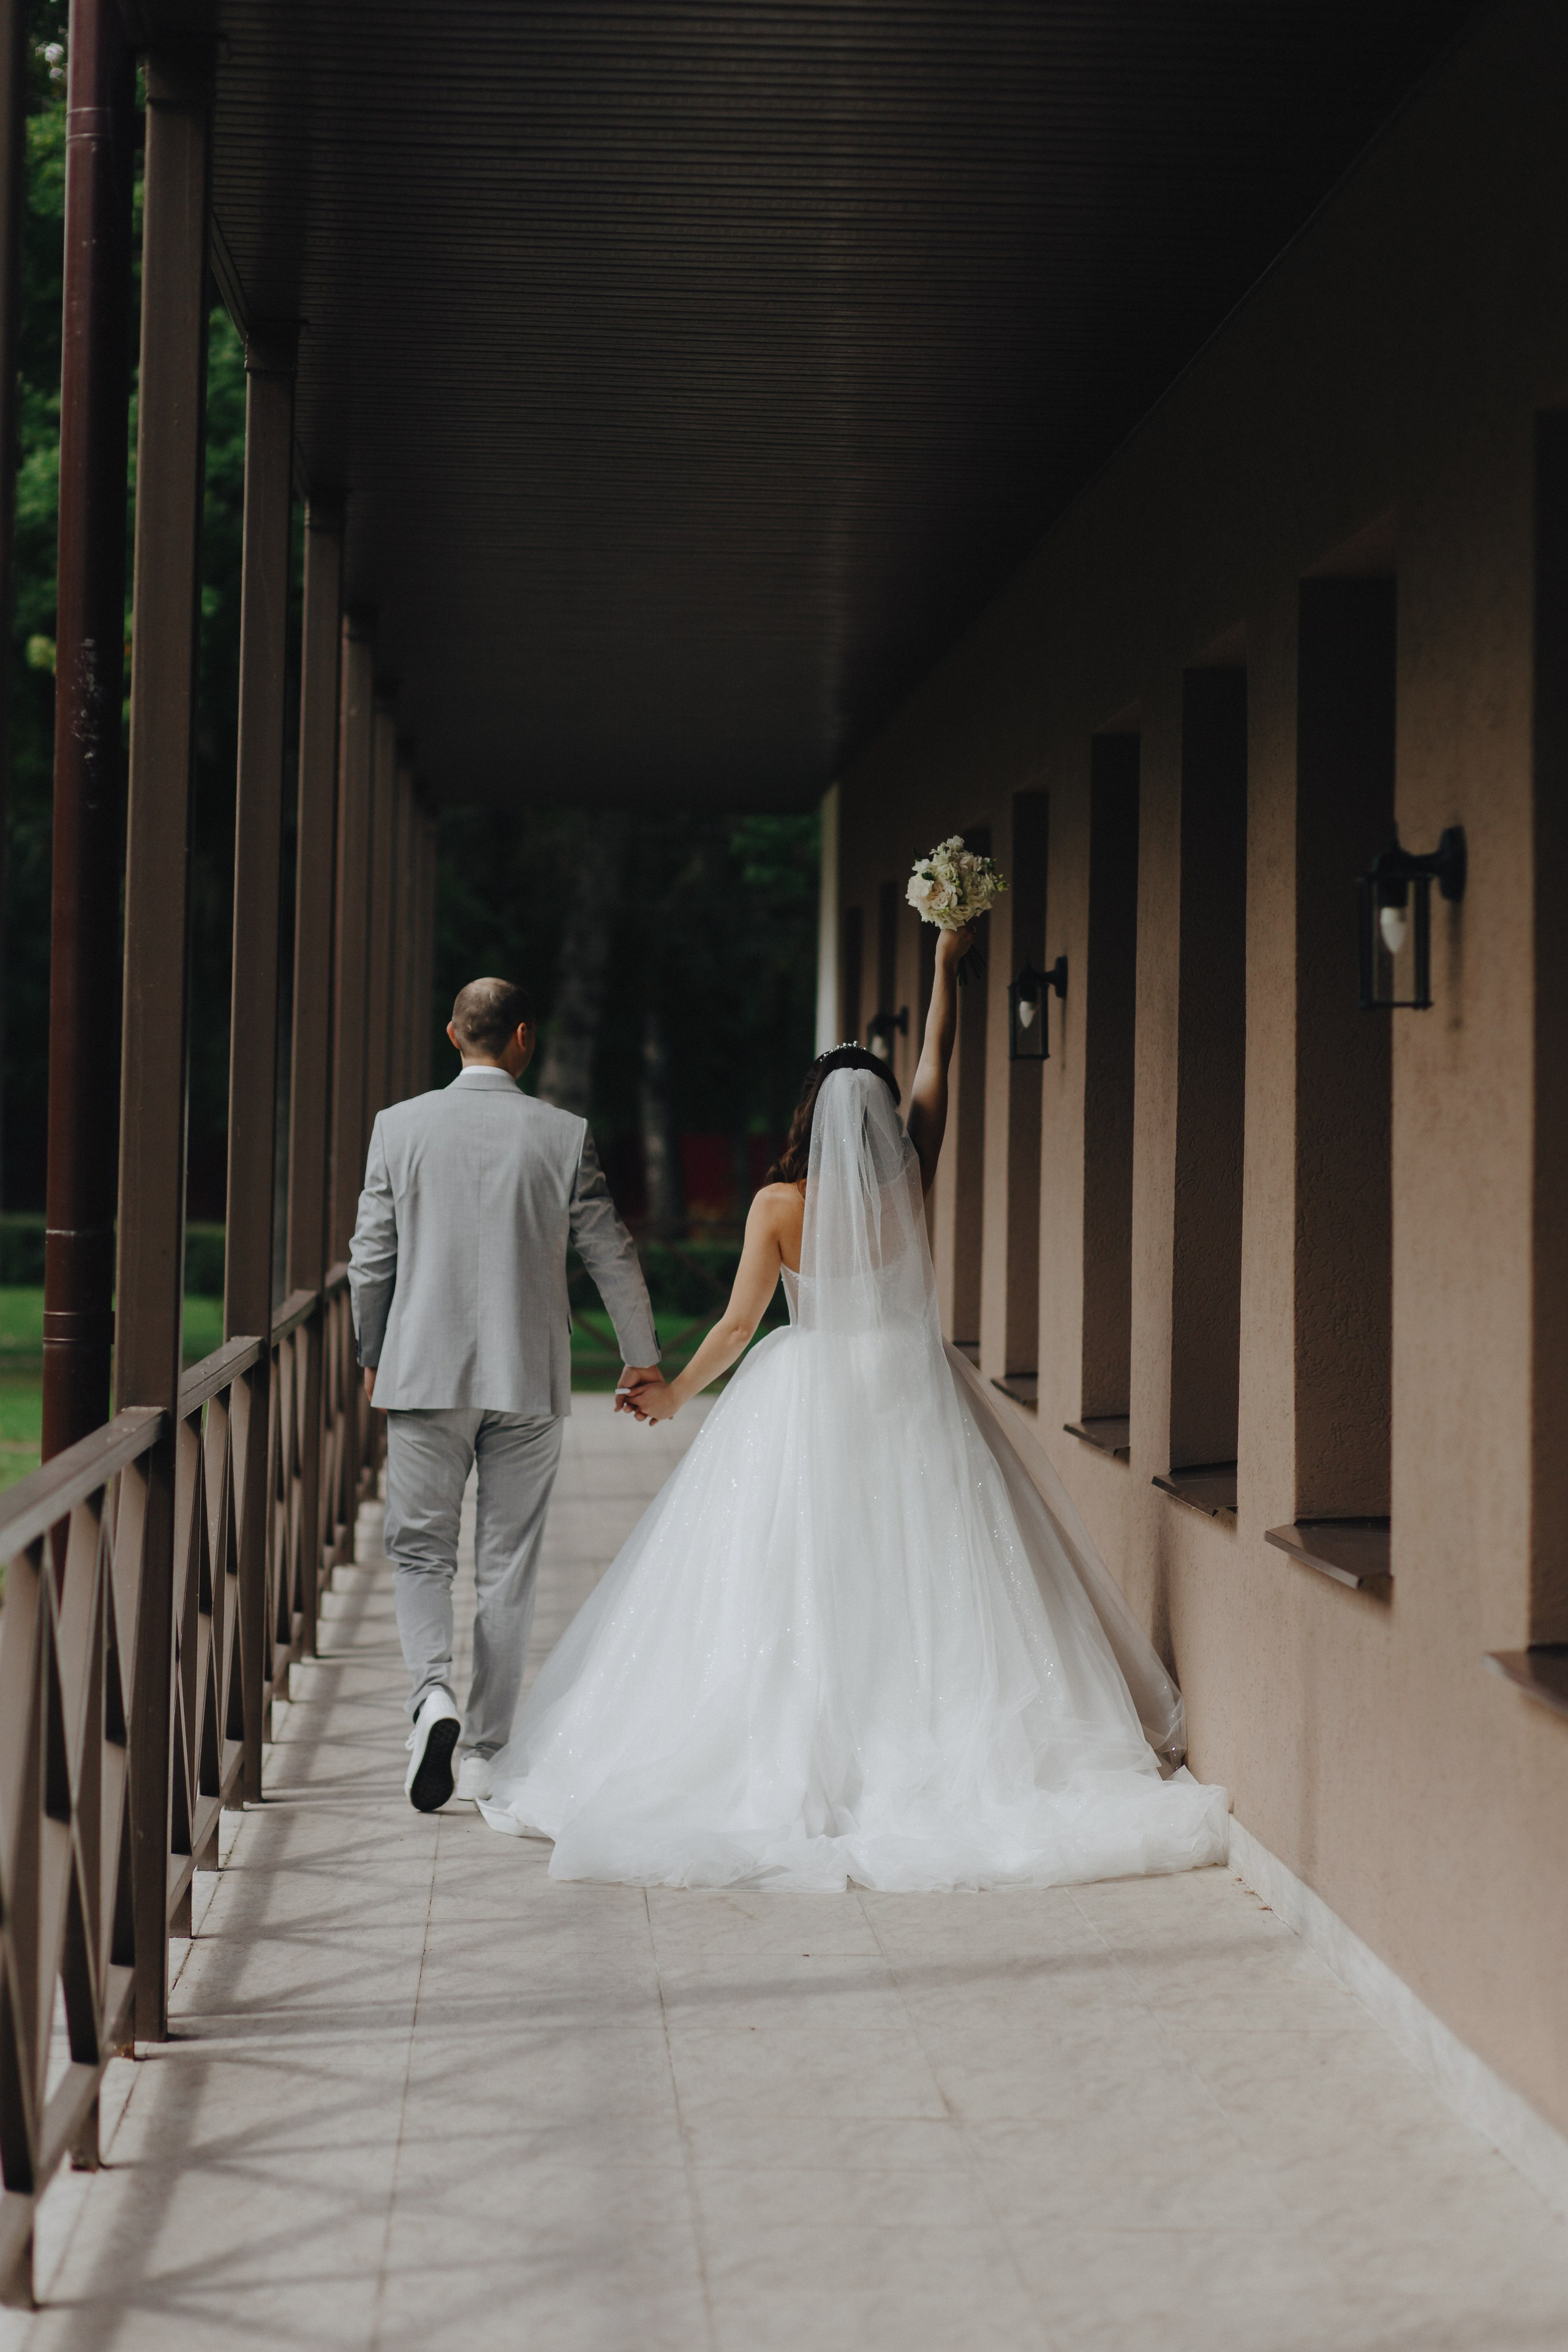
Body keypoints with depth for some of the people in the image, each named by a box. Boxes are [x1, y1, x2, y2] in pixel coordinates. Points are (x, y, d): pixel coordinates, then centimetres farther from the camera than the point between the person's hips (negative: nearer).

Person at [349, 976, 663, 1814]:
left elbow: (370, 1258, 2)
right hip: (528, 1380, 0)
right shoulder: (563, 1135, -3)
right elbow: (613, 1256, 3)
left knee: (420, 1552, 9)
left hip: (424, 1371, 0)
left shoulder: (400, 1126, -2)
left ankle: (433, 1690, -16)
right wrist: (643, 1360, 17)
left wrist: (373, 1357, 17)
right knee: (507, 1568, 8)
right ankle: (485, 1752, 13)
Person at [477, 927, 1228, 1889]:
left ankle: (793, 1763, 1)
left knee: (788, 1584, 2)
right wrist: (946, 968, 17)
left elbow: (738, 1324, -7)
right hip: (907, 1392, 2)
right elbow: (936, 1074, 8)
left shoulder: (779, 1205, -9)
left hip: (803, 1403, -1)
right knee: (919, 1582, 4)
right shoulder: (908, 1187, -5)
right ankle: (920, 1744, 3)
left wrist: (675, 1394, 7)